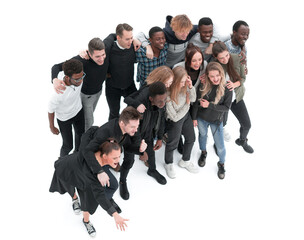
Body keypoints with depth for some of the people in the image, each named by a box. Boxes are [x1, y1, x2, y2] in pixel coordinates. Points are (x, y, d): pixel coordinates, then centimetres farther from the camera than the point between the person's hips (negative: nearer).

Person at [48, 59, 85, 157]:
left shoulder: (78, 78, -33)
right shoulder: (59, 93, -44)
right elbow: (51, 110, -22)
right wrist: (52, 127, -6)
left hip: (78, 111, 5)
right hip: (64, 119, -5)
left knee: (80, 134, 28)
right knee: (68, 146, 12)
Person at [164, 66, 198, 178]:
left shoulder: (184, 86, -21)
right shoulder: (167, 96, -36)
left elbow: (193, 99, -4)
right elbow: (175, 117, -27)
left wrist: (190, 87, -23)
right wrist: (187, 104, -18)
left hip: (186, 115, 6)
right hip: (174, 122, -6)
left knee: (191, 138, 23)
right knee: (172, 144, 17)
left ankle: (185, 161, 50)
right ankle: (168, 164, 48)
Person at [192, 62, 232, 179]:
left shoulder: (227, 89, -24)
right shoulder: (203, 86, -19)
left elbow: (226, 107, -17)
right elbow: (196, 103, -7)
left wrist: (210, 105, -26)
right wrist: (194, 118, 1)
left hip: (216, 121, -2)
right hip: (201, 118, 2)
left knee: (220, 146, 5)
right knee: (202, 135, 28)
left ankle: (221, 164, 35)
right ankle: (203, 153, 58)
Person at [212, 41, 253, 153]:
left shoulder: (237, 59, -18)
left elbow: (243, 78, -6)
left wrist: (234, 84, -25)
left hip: (236, 97, 3)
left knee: (247, 125, 9)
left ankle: (242, 140, 43)